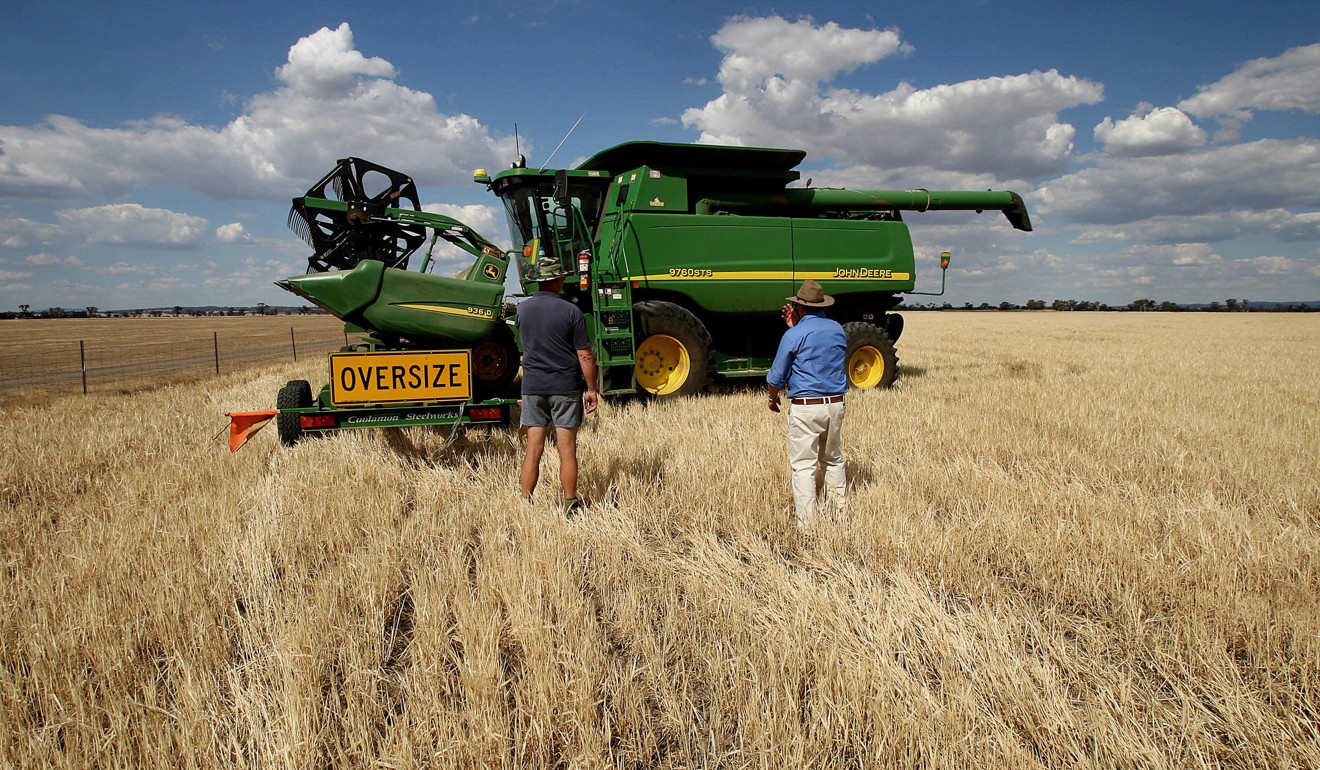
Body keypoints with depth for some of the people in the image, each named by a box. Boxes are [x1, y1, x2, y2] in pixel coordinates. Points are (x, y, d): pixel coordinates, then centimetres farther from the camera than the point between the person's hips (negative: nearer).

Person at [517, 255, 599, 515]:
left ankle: (525, 503, 11)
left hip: (532, 386, 4)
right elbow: (585, 356, -9)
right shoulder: (570, 311, -10)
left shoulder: (523, 309, 3)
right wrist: (591, 389, -1)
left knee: (533, 449, 8)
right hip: (565, 387, -3)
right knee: (567, 451, 4)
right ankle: (570, 505, 11)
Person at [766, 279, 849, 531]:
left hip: (804, 408, -6)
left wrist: (773, 398, 14)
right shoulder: (838, 330, 7)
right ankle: (841, 512, 31)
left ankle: (806, 526, -1)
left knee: (803, 466, -1)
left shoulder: (794, 335, -11)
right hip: (835, 405, 6)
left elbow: (777, 376, -5)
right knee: (834, 459, 23)